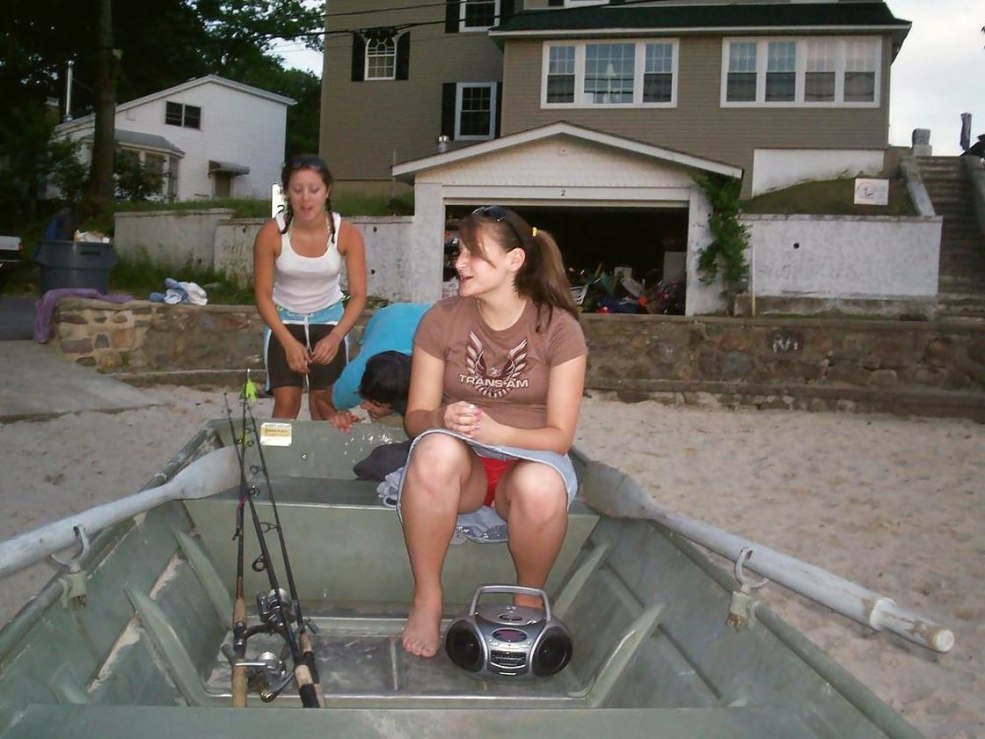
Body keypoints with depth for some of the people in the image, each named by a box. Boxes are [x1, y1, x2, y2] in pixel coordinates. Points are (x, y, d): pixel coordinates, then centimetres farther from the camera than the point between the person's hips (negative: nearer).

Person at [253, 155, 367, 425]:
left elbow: (358, 295, -17)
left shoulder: (347, 234, -21)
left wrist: (335, 337, -33)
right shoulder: (271, 233, -22)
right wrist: (289, 342, -24)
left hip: (329, 319, 1)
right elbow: (263, 294, -14)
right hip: (284, 320, -1)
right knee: (286, 403, -9)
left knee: (325, 403, -1)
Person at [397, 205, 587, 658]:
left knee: (540, 487, -38)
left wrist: (496, 432, -27)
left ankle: (529, 600, -7)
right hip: (461, 463, 1)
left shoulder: (559, 328, -8)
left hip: (530, 457, -1)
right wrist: (443, 419, -25)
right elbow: (415, 417, -1)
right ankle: (426, 600, -19)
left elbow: (560, 435, -9)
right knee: (436, 450, -36)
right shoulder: (442, 320, -4)